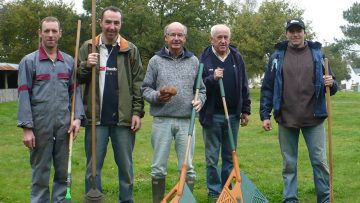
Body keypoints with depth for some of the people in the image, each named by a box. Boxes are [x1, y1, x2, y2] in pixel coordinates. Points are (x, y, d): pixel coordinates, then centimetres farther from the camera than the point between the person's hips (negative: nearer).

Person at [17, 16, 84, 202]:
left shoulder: (69, 61, 9)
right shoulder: (29, 61, 0)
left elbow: (75, 91, 10)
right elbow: (24, 96, -5)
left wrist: (77, 117, -4)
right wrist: (27, 128, -11)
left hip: (64, 125, 3)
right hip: (40, 125, -3)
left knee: (63, 171, 11)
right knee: (40, 172, 8)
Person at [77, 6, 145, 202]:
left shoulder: (130, 50, 3)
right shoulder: (87, 47, 5)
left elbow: (138, 83, 3)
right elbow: (76, 79, 7)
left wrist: (137, 112, -4)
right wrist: (86, 66, -13)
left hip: (123, 118, 0)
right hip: (96, 118, 0)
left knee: (125, 166, 11)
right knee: (93, 167, 8)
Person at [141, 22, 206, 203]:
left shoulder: (194, 61, 10)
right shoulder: (156, 60, 4)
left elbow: (200, 89, 15)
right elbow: (145, 89, 6)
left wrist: (200, 100, -5)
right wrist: (156, 96, -14)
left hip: (187, 121, 1)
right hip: (162, 120, -1)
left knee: (187, 168, 5)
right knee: (159, 168, 5)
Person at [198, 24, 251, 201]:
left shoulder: (237, 57, 6)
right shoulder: (204, 58, -4)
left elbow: (244, 86, 10)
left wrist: (245, 110, 8)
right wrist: (212, 78, -23)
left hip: (233, 115, 3)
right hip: (211, 115, -3)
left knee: (229, 157, 12)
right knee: (212, 158, 5)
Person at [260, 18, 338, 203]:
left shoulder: (318, 54, 6)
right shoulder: (277, 56, 5)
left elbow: (330, 83, 11)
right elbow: (267, 88, 5)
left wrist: (331, 84, -13)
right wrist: (265, 115, 0)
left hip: (314, 118, 0)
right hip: (286, 119, 0)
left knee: (320, 161, 3)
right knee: (289, 164, 9)